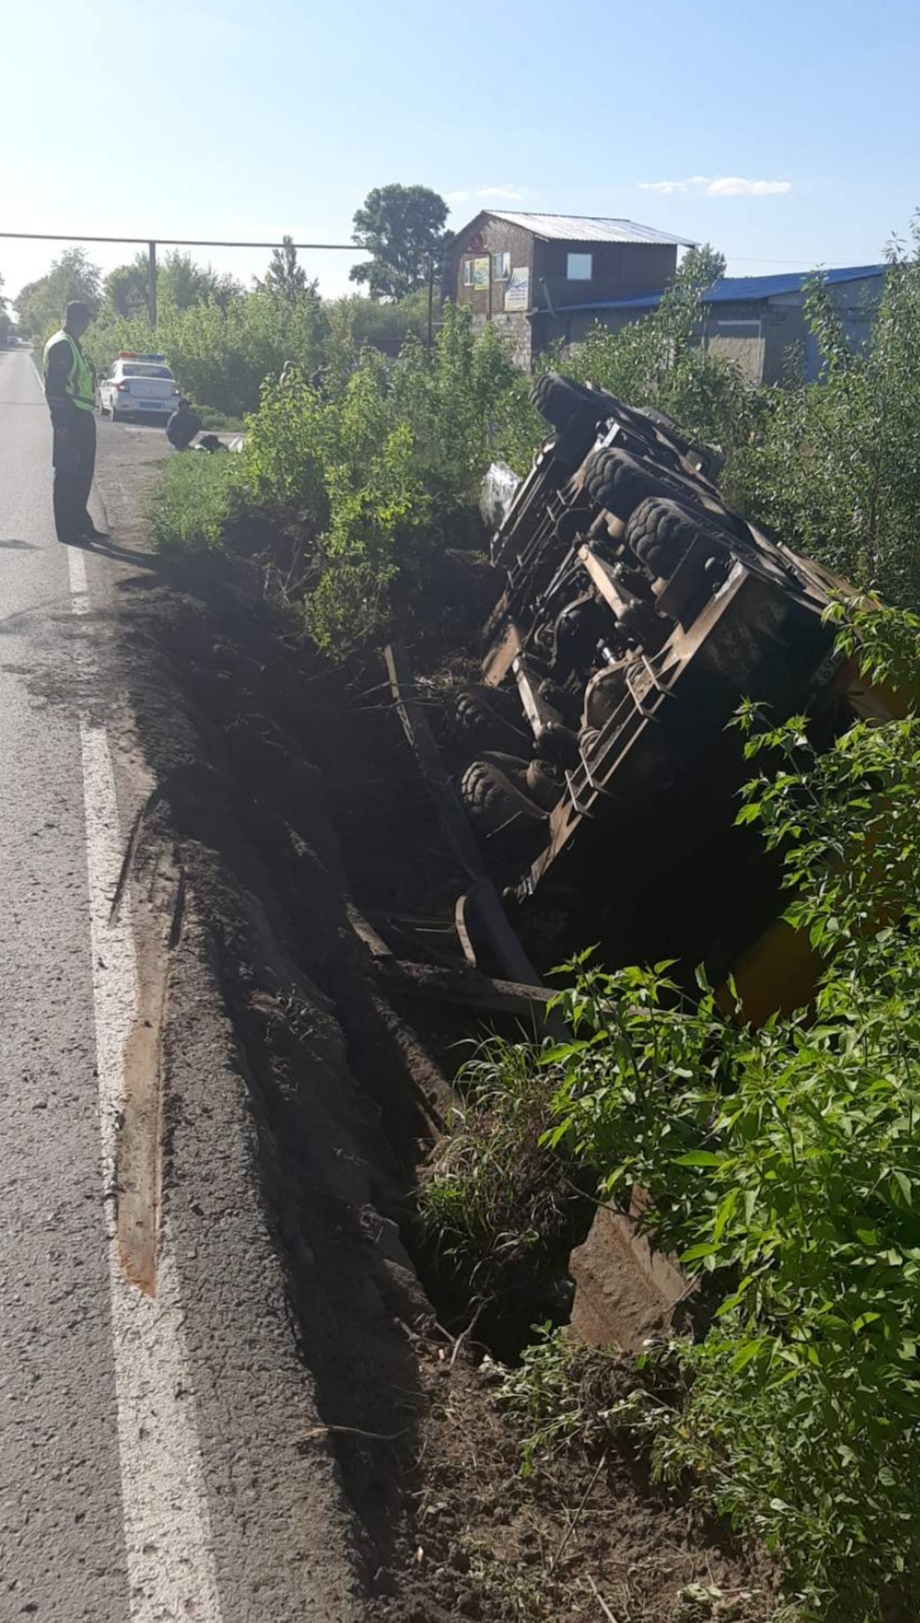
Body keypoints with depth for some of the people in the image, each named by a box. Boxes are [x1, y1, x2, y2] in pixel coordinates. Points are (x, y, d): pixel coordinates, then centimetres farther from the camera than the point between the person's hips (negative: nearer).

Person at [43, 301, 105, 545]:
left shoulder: (73, 344, 17)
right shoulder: (61, 345, -14)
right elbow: (54, 387, -19)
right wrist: (61, 422, -23)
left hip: (82, 417, 10)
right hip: (70, 419, -10)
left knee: (83, 472, 15)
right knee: (66, 473, -4)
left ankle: (80, 523, 24)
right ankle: (66, 530, 0)